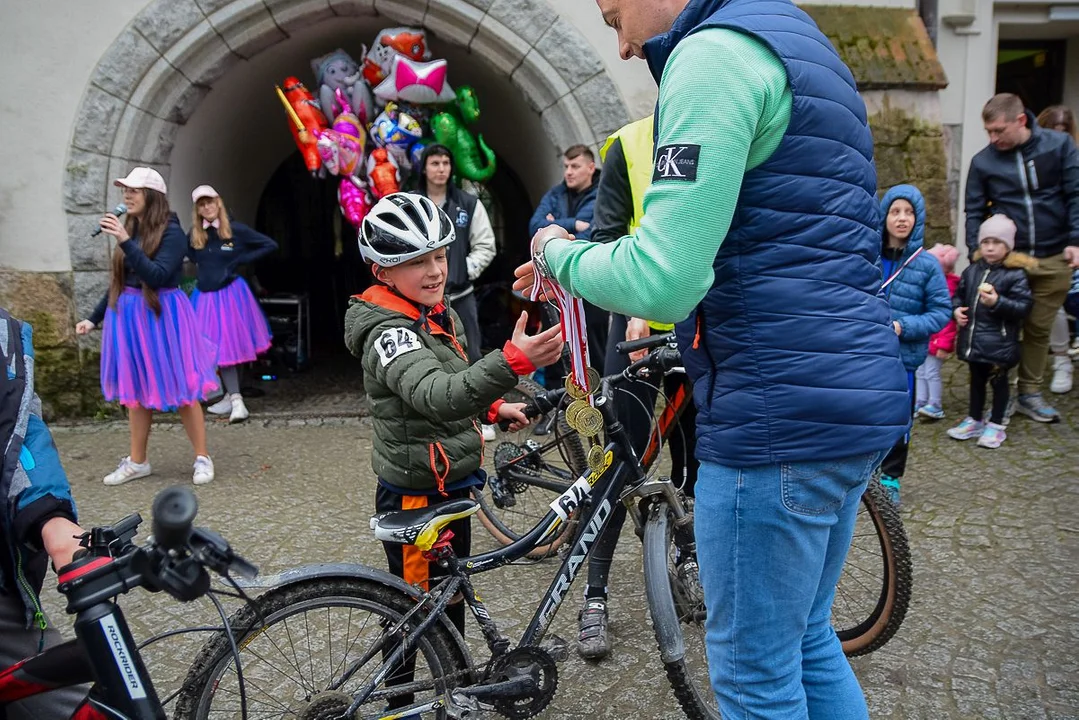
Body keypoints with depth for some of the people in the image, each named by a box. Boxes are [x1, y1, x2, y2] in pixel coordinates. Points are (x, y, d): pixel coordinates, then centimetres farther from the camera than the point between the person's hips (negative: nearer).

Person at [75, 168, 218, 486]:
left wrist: (126, 242, -29)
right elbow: (119, 281, 15)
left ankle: (202, 458, 12)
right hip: (129, 316, 7)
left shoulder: (172, 233, -12)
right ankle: (137, 461, 24)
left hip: (162, 316, -6)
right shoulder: (129, 229, 7)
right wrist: (94, 318, 17)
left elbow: (157, 276, -24)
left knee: (180, 388, 0)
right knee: (136, 389, 13)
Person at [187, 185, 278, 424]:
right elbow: (192, 257, 24)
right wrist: (206, 270, 8)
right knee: (219, 349, 2)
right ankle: (235, 400, 6)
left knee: (233, 346, -2)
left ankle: (232, 397, 3)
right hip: (206, 297, 4)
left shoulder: (236, 230, -6)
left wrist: (242, 260, -8)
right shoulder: (194, 236, 5)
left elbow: (270, 245, -4)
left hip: (231, 294, -4)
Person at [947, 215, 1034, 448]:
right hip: (973, 339, 5)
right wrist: (957, 309, -2)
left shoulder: (1015, 274, -11)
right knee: (976, 380, 18)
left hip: (999, 343, -5)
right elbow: (960, 294, 17)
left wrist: (997, 302, -27)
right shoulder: (972, 271, 4)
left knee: (998, 381, 9)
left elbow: (1024, 306, -14)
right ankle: (974, 420, 31)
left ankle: (996, 425, 21)